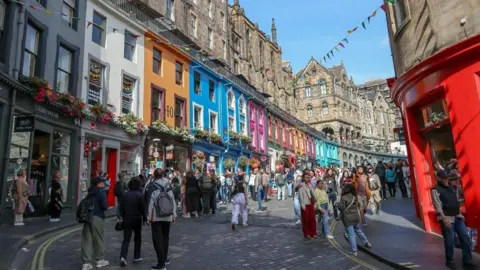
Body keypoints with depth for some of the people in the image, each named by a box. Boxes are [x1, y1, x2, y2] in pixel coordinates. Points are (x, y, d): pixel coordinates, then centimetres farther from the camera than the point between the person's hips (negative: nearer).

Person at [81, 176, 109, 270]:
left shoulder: (90, 192, 12)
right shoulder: (101, 192, -10)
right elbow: (104, 206, -17)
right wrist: (106, 207, 2)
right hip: (97, 217, -6)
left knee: (87, 240, 7)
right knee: (99, 239, 8)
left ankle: (86, 262, 9)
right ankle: (100, 260, 21)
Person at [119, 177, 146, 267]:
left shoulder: (125, 194, 0)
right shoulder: (139, 195, -11)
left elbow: (121, 207, 5)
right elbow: (143, 208, -10)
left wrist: (123, 217, 16)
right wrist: (144, 218, 2)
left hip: (127, 219, 3)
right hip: (137, 219, -2)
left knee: (126, 239, 4)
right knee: (137, 238, 14)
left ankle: (123, 257, -13)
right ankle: (137, 257, 20)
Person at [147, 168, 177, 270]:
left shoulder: (153, 187, -10)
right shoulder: (169, 186, 3)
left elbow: (151, 203, -12)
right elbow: (173, 202, 5)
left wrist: (149, 217, -4)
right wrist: (174, 215, 12)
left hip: (156, 217, -4)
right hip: (167, 217, 5)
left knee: (158, 239, 2)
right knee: (165, 238, 19)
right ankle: (164, 259, 31)